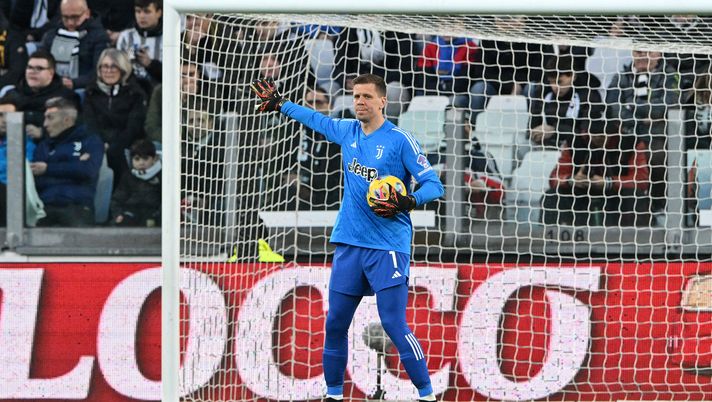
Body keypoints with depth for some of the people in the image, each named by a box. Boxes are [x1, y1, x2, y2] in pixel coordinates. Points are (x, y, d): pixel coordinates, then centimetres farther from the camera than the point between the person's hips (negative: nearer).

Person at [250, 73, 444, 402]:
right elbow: (315, 118, 30)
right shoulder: (347, 131, 10)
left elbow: (433, 185, -8)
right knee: (335, 324, 8)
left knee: (394, 325, -13)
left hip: (387, 247, -6)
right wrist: (279, 104, 40)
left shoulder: (400, 140, -7)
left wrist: (409, 202, -25)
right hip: (349, 244, 6)